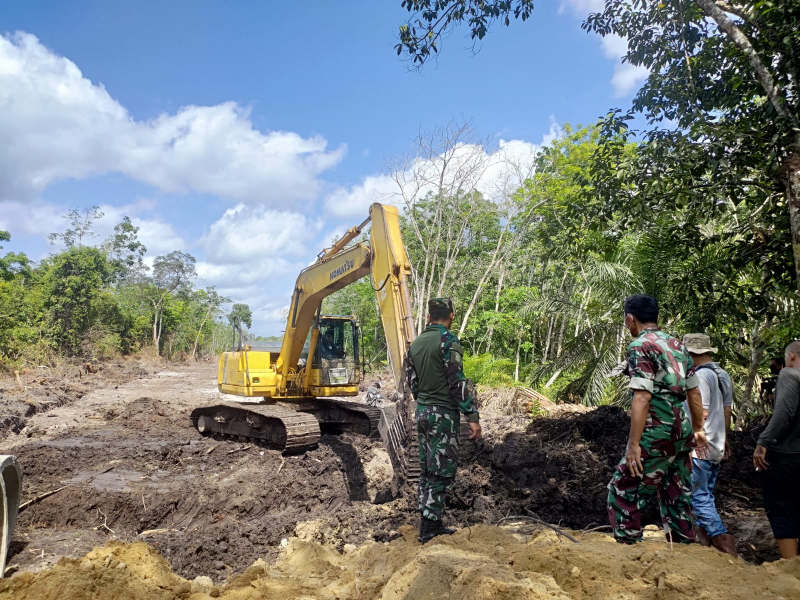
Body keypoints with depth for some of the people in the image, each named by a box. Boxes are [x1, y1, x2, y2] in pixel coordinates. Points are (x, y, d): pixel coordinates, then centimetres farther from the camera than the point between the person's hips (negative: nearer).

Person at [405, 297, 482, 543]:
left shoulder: (416, 343, 9)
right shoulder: (448, 341, -14)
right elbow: (458, 382, -18)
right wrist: (473, 417, -16)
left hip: (422, 412, 8)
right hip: (444, 414, -8)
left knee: (428, 469, 13)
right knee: (443, 471, -1)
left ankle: (430, 523, 20)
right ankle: (429, 527, 2)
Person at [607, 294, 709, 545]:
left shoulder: (641, 346, -11)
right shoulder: (676, 344, 12)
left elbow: (642, 397, -19)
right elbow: (694, 392, 17)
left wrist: (633, 444, -19)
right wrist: (698, 429, 25)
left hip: (656, 437, -8)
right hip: (681, 434, 8)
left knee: (623, 494, 3)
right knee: (677, 495, 18)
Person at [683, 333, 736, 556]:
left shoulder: (700, 376, -17)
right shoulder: (723, 375, 10)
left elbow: (701, 414, -21)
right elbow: (727, 412, 16)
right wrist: (724, 439, 24)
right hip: (717, 448, 9)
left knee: (699, 497, -2)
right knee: (706, 495, 17)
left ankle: (722, 539, -4)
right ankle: (703, 538, 24)